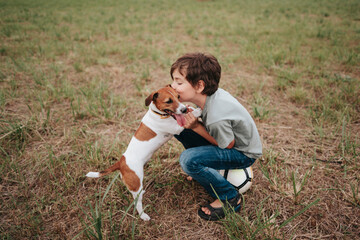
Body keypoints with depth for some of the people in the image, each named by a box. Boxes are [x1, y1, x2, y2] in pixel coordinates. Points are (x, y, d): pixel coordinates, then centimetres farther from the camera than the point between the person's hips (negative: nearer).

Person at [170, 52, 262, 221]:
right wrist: (192, 122, -15)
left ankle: (231, 198, -7)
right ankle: (204, 171, 19)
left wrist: (196, 127, -23)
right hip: (227, 139, 8)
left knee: (188, 160, -29)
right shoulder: (211, 94, -14)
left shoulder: (216, 117, -37)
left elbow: (228, 145, -21)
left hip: (244, 153, -8)